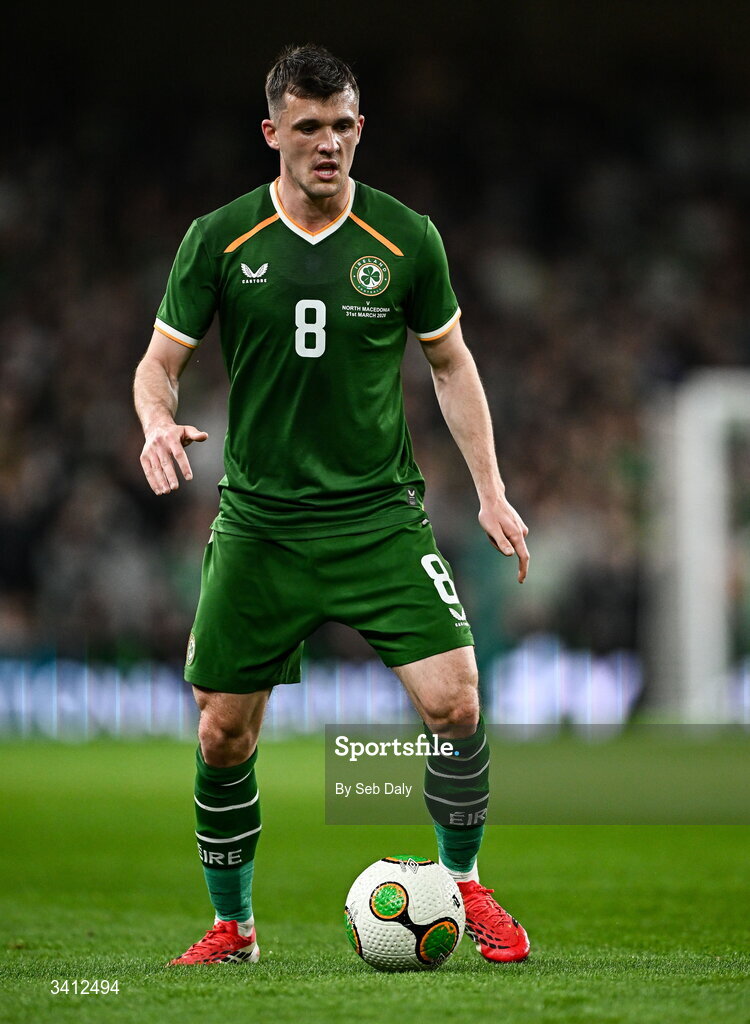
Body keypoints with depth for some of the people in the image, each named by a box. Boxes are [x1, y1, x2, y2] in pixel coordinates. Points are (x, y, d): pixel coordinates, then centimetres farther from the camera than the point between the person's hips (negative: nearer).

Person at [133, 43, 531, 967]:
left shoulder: (405, 237, 0)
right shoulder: (219, 240, -2)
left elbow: (451, 363, 11)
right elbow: (160, 361, 2)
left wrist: (490, 490, 4)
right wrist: (158, 422, -21)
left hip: (380, 515, 0)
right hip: (259, 525, 0)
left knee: (454, 702, -14)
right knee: (223, 735, 2)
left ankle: (464, 886, 10)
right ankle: (233, 928, 23)